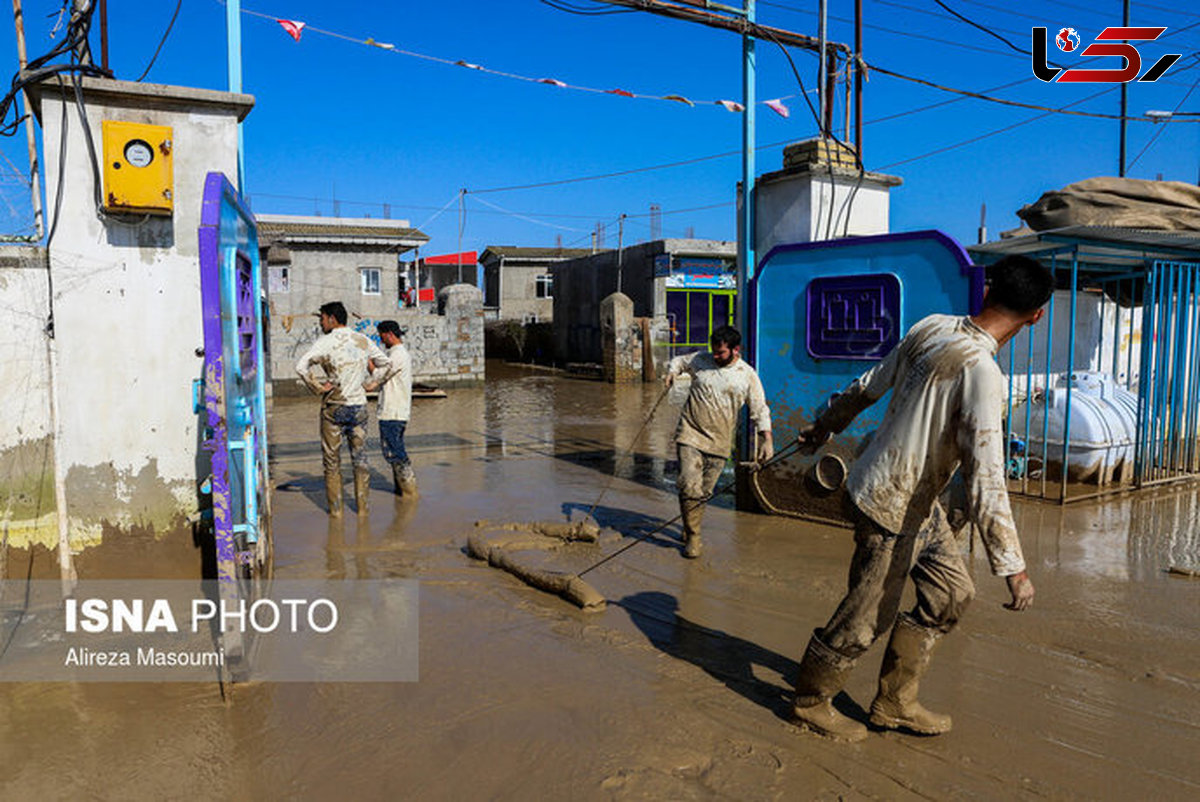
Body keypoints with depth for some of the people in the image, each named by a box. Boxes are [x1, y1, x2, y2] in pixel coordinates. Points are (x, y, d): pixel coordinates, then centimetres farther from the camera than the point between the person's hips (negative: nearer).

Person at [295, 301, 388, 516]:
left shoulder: (326, 342, -9)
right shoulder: (363, 340, 4)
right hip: (359, 406, 4)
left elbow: (301, 366, -21)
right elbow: (385, 364, 15)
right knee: (360, 458, 12)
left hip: (333, 407, -3)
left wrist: (317, 387, -10)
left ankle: (336, 509, 11)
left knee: (332, 461, 8)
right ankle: (362, 507, 14)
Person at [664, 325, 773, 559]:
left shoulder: (747, 375, 3)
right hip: (690, 435, -1)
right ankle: (692, 537, 2)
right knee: (689, 487, -12)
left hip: (719, 443, 1)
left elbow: (760, 411, 6)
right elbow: (678, 361, 22)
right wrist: (672, 372, 0)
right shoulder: (700, 360, 3)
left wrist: (766, 440, -2)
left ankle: (691, 528, 28)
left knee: (704, 492, 6)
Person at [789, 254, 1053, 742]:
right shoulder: (981, 372, -27)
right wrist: (1013, 568, -25)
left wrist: (825, 424, 24)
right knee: (868, 617, 8)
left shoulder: (931, 328, -4)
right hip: (892, 509, -9)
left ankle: (895, 703, 30)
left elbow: (869, 385, 9)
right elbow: (984, 481, -30)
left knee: (952, 593, 17)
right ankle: (810, 702, 30)